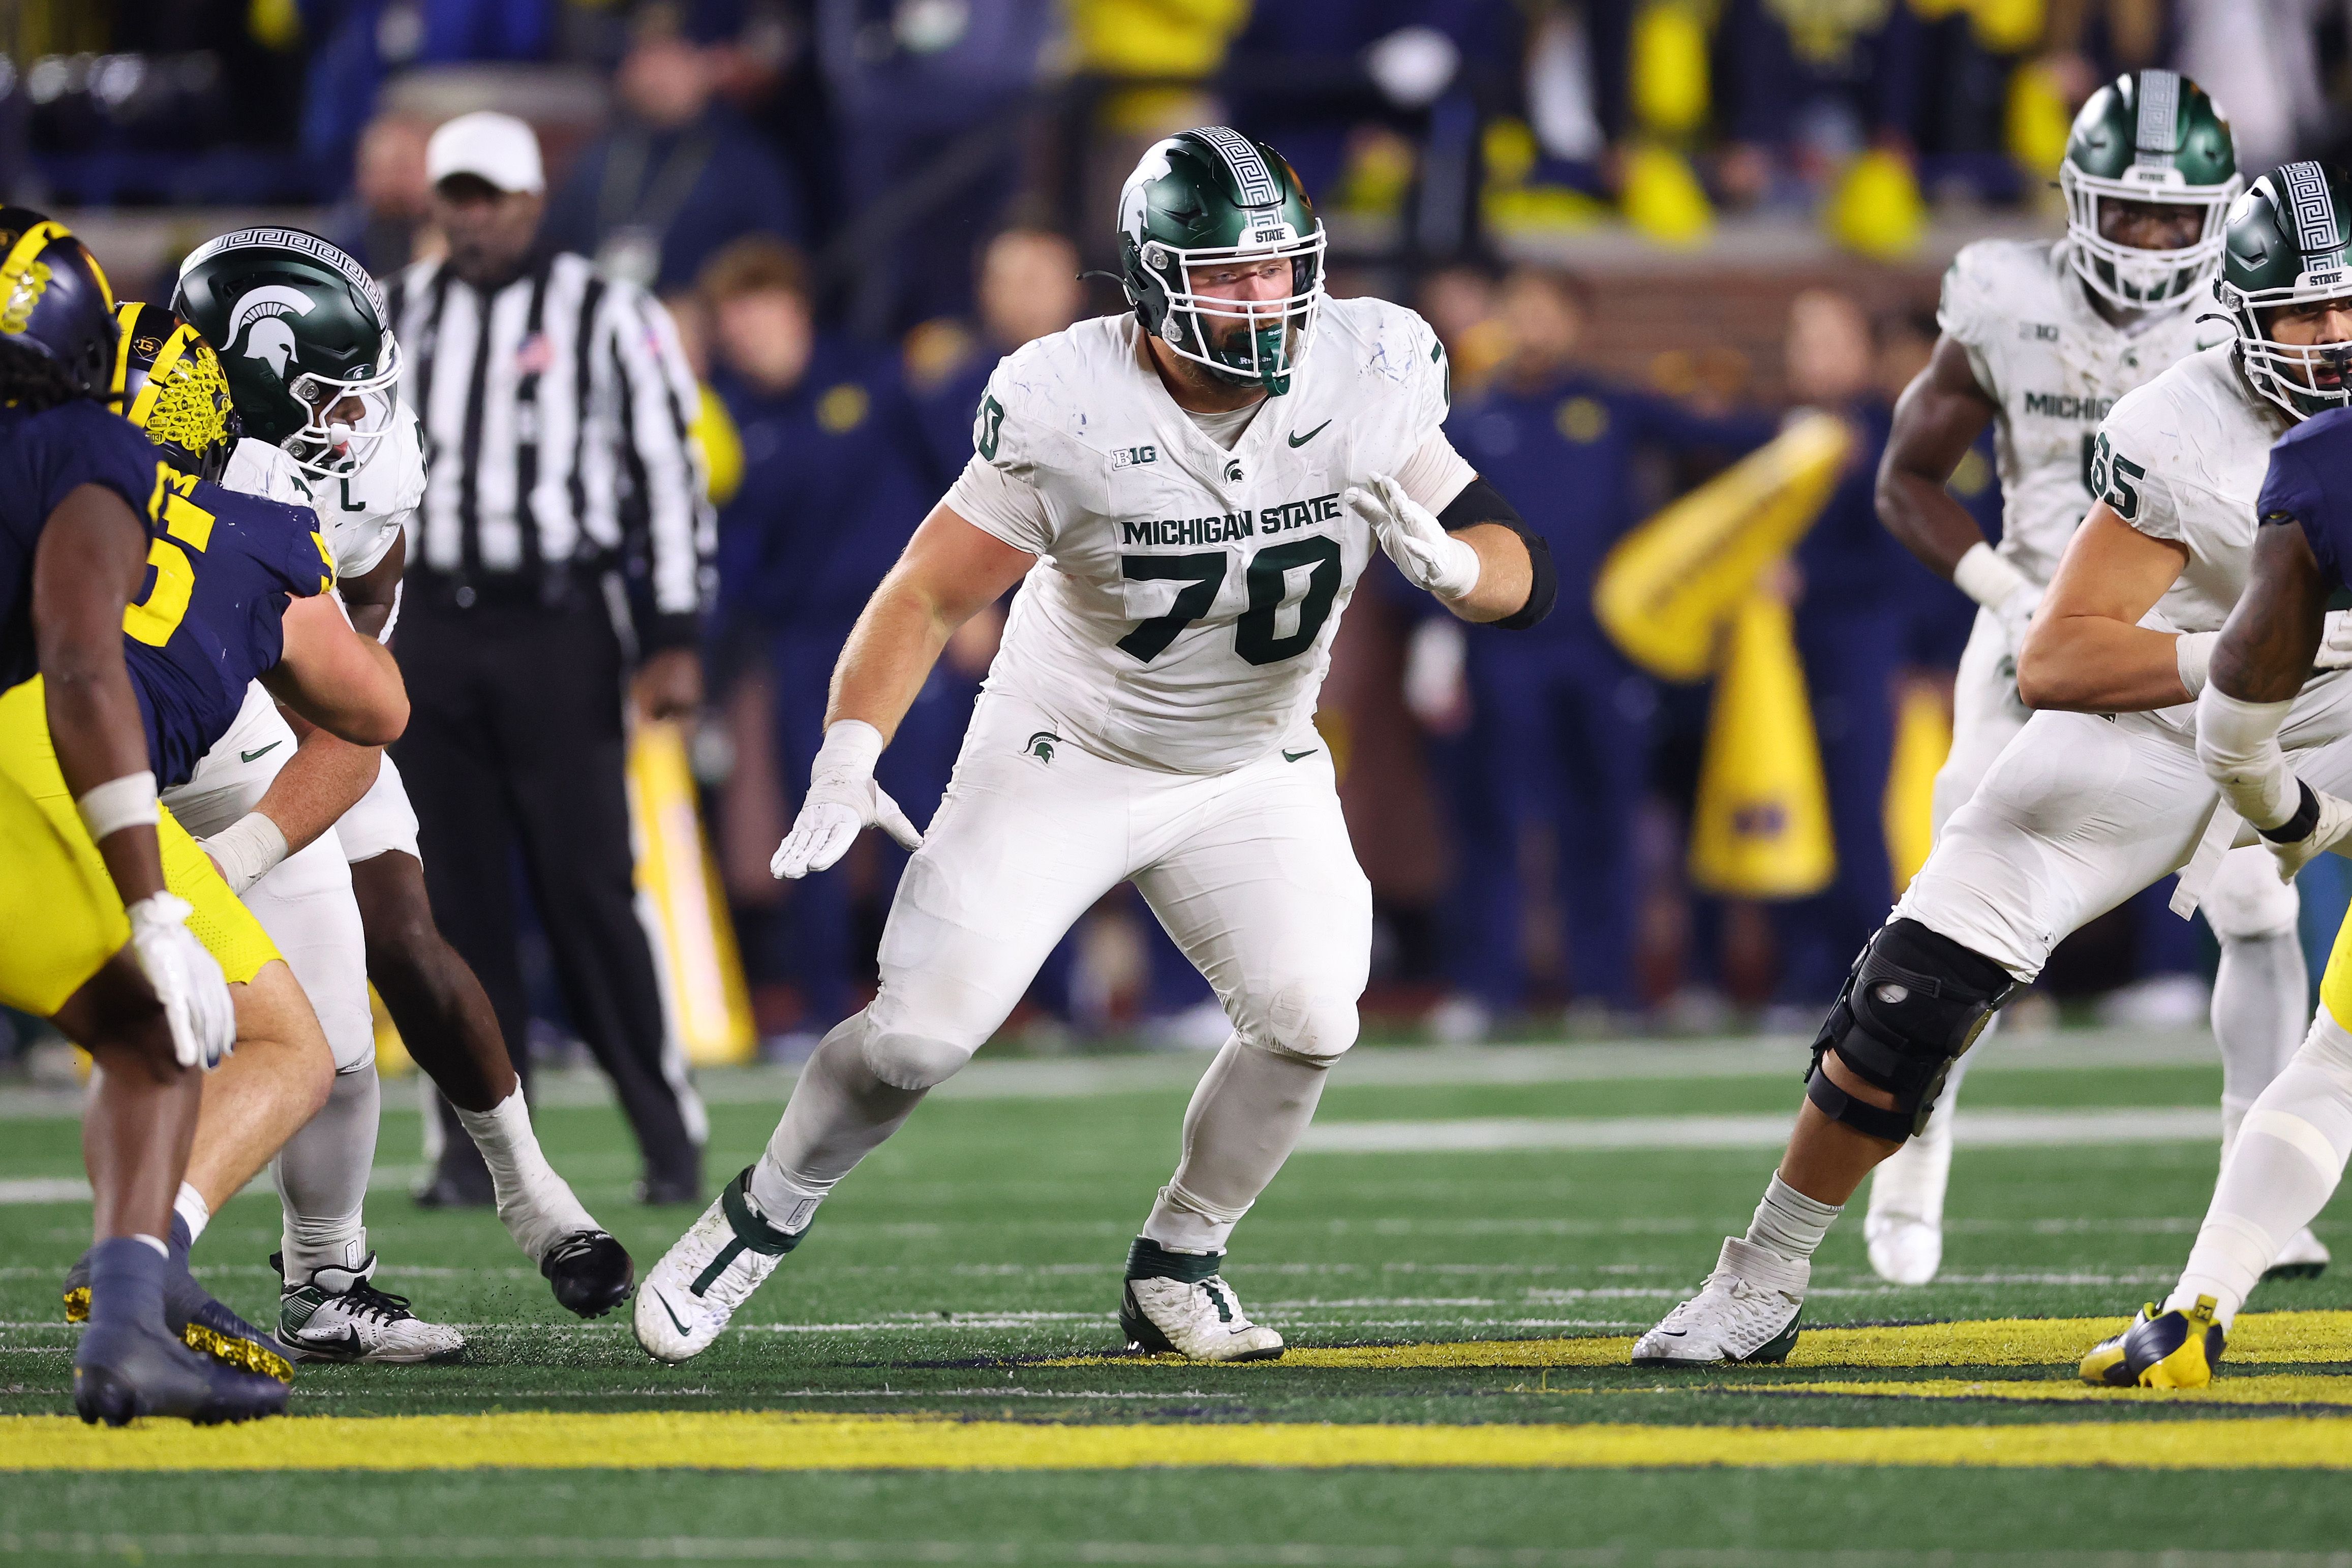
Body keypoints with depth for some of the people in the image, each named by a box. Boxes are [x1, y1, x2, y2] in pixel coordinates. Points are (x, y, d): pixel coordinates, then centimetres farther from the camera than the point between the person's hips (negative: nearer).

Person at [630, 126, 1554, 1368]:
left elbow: (1517, 579, -10)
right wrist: (850, 752, -33)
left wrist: (1447, 560, -34)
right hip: (1063, 756, -3)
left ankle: (1175, 1267, 5)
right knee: (922, 1032, -11)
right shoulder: (1068, 409, -24)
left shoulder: (1367, 379, -16)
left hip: (1251, 772, 3)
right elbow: (930, 593, -18)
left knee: (1308, 1019, -18)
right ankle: (764, 1216, 18)